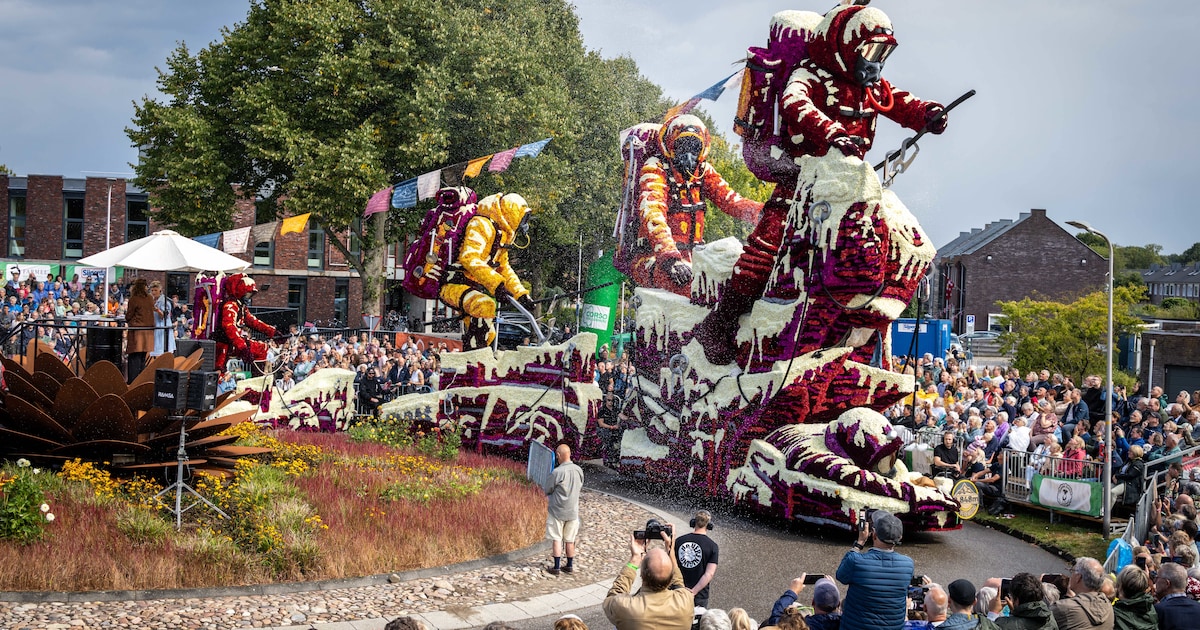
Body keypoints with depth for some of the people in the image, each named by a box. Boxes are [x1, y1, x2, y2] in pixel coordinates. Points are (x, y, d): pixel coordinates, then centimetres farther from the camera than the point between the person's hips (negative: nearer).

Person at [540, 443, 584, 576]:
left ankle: (556, 567, 6)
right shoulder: (579, 470, -4)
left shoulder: (557, 472, -21)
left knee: (556, 539, 4)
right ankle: (570, 566, 21)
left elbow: (546, 490, -9)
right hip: (573, 511, 5)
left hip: (557, 511, -5)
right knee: (570, 540, 14)